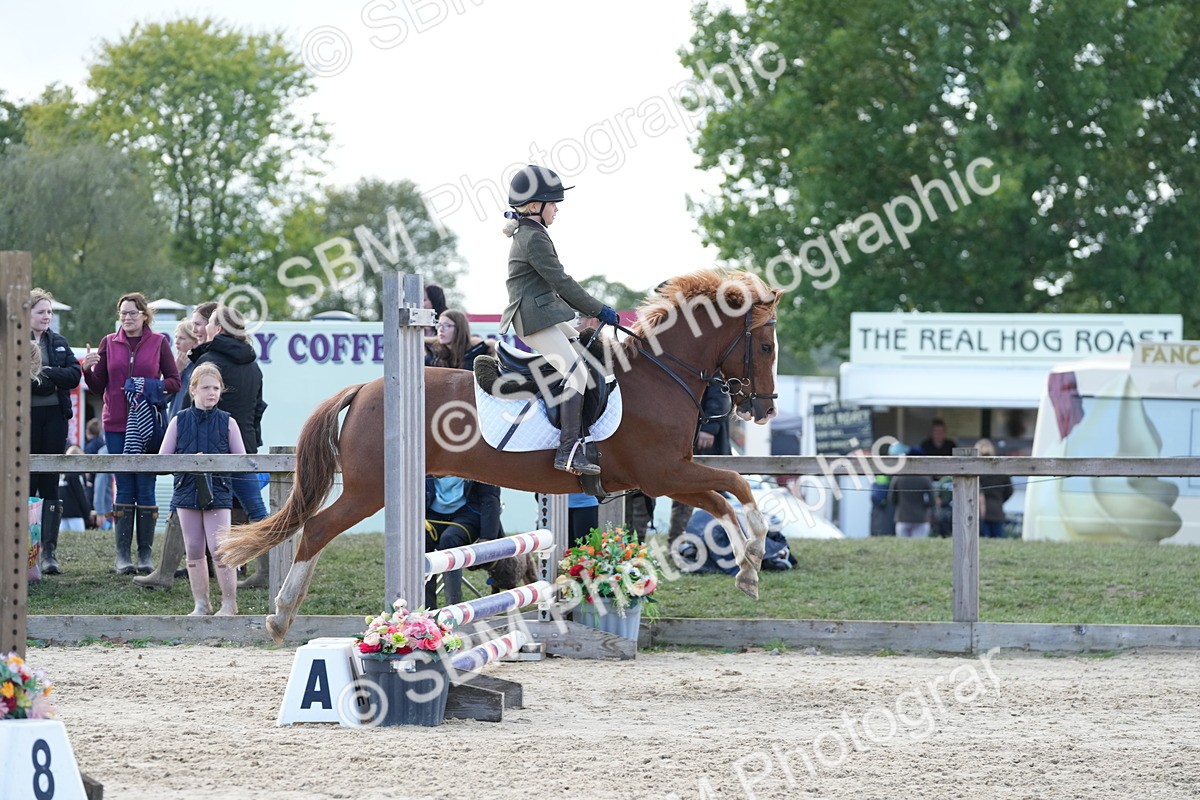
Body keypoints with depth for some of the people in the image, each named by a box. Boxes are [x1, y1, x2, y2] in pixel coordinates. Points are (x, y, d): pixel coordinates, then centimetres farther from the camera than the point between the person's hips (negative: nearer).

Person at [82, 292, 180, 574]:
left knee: (146, 489, -2)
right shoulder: (109, 343, 9)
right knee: (124, 489, 0)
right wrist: (88, 369, -10)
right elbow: (98, 386, 9)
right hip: (116, 425, 1)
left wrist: (155, 387, -13)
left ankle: (145, 554, 4)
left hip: (148, 425, -1)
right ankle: (122, 554, 3)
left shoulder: (158, 343, 5)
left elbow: (175, 381, 5)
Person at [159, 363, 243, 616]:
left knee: (220, 548, -9)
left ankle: (229, 604, 0)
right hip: (187, 491, 2)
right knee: (193, 550, 6)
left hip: (218, 493, -2)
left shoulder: (227, 422, 2)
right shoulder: (179, 421, 4)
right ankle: (201, 604, 14)